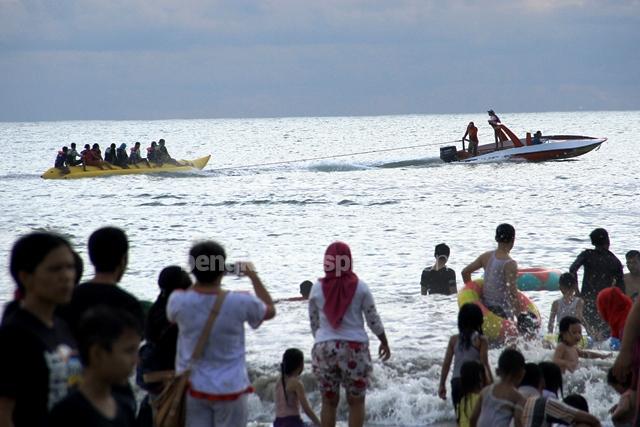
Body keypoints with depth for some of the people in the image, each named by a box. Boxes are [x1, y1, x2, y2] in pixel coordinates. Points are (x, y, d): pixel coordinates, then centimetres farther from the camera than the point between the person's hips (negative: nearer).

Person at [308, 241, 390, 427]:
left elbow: (313, 323, 8)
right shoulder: (359, 287, -5)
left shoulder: (317, 288, 0)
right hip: (354, 348, -2)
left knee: (329, 401, 10)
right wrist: (384, 342, 16)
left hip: (324, 349, 2)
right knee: (356, 401, 8)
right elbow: (373, 320, 1)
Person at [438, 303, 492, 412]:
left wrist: (442, 385, 13)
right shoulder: (481, 340, -6)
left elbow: (446, 364, 5)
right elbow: (484, 365, -9)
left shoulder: (454, 339, 4)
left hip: (456, 382, 3)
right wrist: (491, 386, -4)